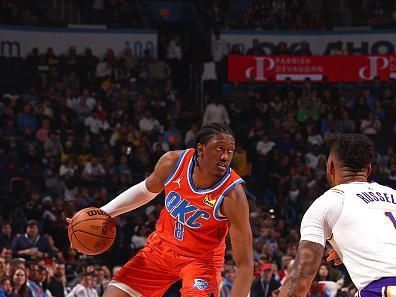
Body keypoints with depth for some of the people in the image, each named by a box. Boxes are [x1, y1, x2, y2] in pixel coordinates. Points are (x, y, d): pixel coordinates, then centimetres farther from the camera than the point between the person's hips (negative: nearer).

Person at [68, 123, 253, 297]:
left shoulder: (232, 195, -30)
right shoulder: (172, 162, -19)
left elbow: (245, 263, -27)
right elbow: (146, 190, 7)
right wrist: (103, 213, 2)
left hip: (201, 259, -4)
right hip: (162, 246, 4)